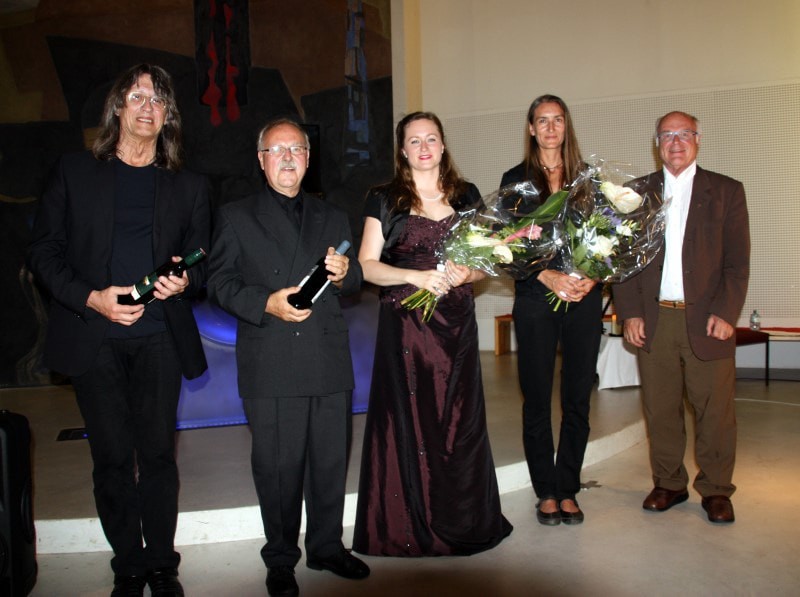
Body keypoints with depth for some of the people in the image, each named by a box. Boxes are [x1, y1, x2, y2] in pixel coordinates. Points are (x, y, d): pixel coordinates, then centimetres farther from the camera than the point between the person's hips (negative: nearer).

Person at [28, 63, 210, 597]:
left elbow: (202, 261, 13)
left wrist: (186, 279, -11)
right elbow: (44, 252, 4)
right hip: (94, 338, 0)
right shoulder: (74, 173, 8)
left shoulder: (189, 186, 11)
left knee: (158, 454, 4)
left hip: (160, 339, 1)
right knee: (113, 458, 5)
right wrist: (92, 297, -11)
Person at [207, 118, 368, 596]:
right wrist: (266, 303, -14)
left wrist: (344, 273, -7)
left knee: (331, 461, 11)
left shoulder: (333, 218, 18)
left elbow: (355, 281, 16)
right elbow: (221, 282, 2)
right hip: (270, 367, -3)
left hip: (330, 363, 3)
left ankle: (327, 546, 30)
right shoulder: (236, 217, 9)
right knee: (278, 467, 4)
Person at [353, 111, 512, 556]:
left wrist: (466, 273, -10)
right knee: (409, 422, 0)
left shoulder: (467, 196, 11)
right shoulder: (385, 200, 3)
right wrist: (416, 277, -18)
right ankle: (410, 525, 14)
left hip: (456, 324, 3)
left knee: (459, 420, 6)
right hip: (404, 325, -2)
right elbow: (367, 265, -3)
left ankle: (463, 521, 21)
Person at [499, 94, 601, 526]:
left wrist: (592, 276, -9)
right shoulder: (516, 179, 7)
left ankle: (568, 490, 16)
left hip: (584, 300, 2)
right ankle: (546, 492, 15)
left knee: (577, 399, 3)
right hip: (535, 301, -1)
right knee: (537, 401, 2)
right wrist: (548, 276, -15)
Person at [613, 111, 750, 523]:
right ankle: (669, 484, 22)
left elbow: (737, 261, 2)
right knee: (660, 409, 8)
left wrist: (725, 312, -9)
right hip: (653, 320, 2)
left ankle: (715, 489, 19)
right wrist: (630, 312, -2)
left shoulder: (726, 191, 6)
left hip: (706, 320, -1)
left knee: (715, 410, 3)